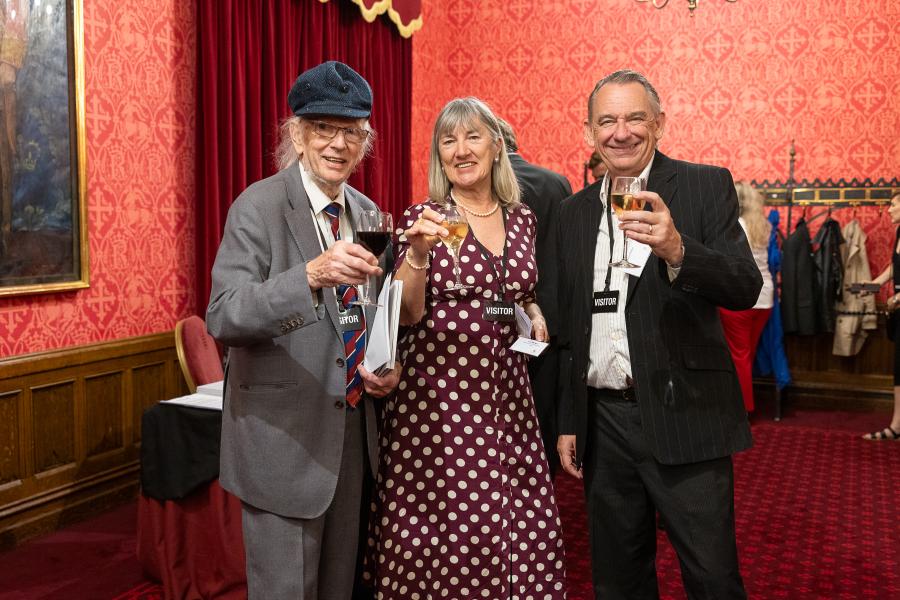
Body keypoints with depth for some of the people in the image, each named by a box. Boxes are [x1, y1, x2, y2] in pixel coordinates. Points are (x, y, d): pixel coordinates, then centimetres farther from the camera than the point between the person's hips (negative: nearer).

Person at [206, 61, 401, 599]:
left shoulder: (367, 212, 7)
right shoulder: (260, 206, -12)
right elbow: (223, 318, -23)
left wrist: (391, 366, -1)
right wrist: (311, 275, -37)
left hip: (354, 430, 6)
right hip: (283, 438, -6)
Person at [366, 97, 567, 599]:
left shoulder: (522, 219, 10)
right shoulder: (425, 217, -2)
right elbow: (408, 314, -9)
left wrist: (535, 314, 3)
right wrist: (418, 253, -23)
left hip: (505, 386, 4)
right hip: (439, 390, -4)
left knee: (519, 523, 4)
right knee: (444, 524, -1)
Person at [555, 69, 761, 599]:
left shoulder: (706, 186, -3)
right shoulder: (575, 211, 10)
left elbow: (746, 289, -14)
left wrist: (677, 251, -32)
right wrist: (567, 421, 13)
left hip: (684, 417, -4)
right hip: (602, 419, 5)